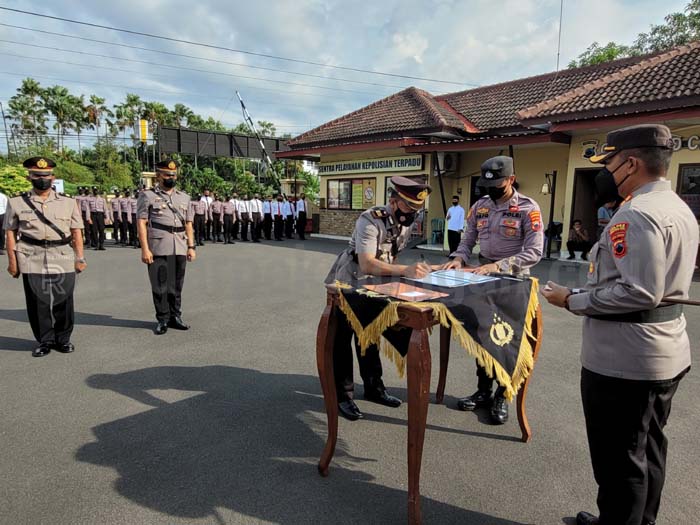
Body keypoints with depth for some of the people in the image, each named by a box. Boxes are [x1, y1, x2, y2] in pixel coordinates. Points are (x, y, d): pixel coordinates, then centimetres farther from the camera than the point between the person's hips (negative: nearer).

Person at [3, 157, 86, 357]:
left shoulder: (68, 203, 10)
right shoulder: (17, 203, 8)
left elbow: (76, 232, 8)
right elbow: (10, 233, 7)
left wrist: (80, 257, 2)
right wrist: (12, 261, 1)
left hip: (64, 260, 0)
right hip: (32, 261, 0)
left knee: (63, 301, 4)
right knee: (37, 302, 4)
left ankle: (63, 339, 20)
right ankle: (44, 341, 19)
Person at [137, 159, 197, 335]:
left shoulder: (184, 197, 16)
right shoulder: (147, 196, 3)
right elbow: (141, 223, -3)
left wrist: (191, 247, 7)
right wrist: (145, 249, -11)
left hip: (180, 248, 4)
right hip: (158, 248, -4)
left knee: (177, 285, 10)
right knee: (160, 285, 2)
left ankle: (175, 317, 20)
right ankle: (162, 320, 13)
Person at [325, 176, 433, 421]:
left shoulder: (406, 222, -6)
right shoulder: (370, 220, -30)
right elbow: (367, 264, -42)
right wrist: (405, 270, -51)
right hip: (346, 284, -7)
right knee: (342, 339, 3)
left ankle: (374, 388, 31)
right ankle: (343, 396, 16)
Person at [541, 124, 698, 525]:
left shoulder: (636, 214, -21)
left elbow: (638, 293, -26)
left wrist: (573, 300, -16)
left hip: (624, 357, -11)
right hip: (666, 350, 11)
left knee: (619, 459, 5)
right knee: (647, 449, 24)